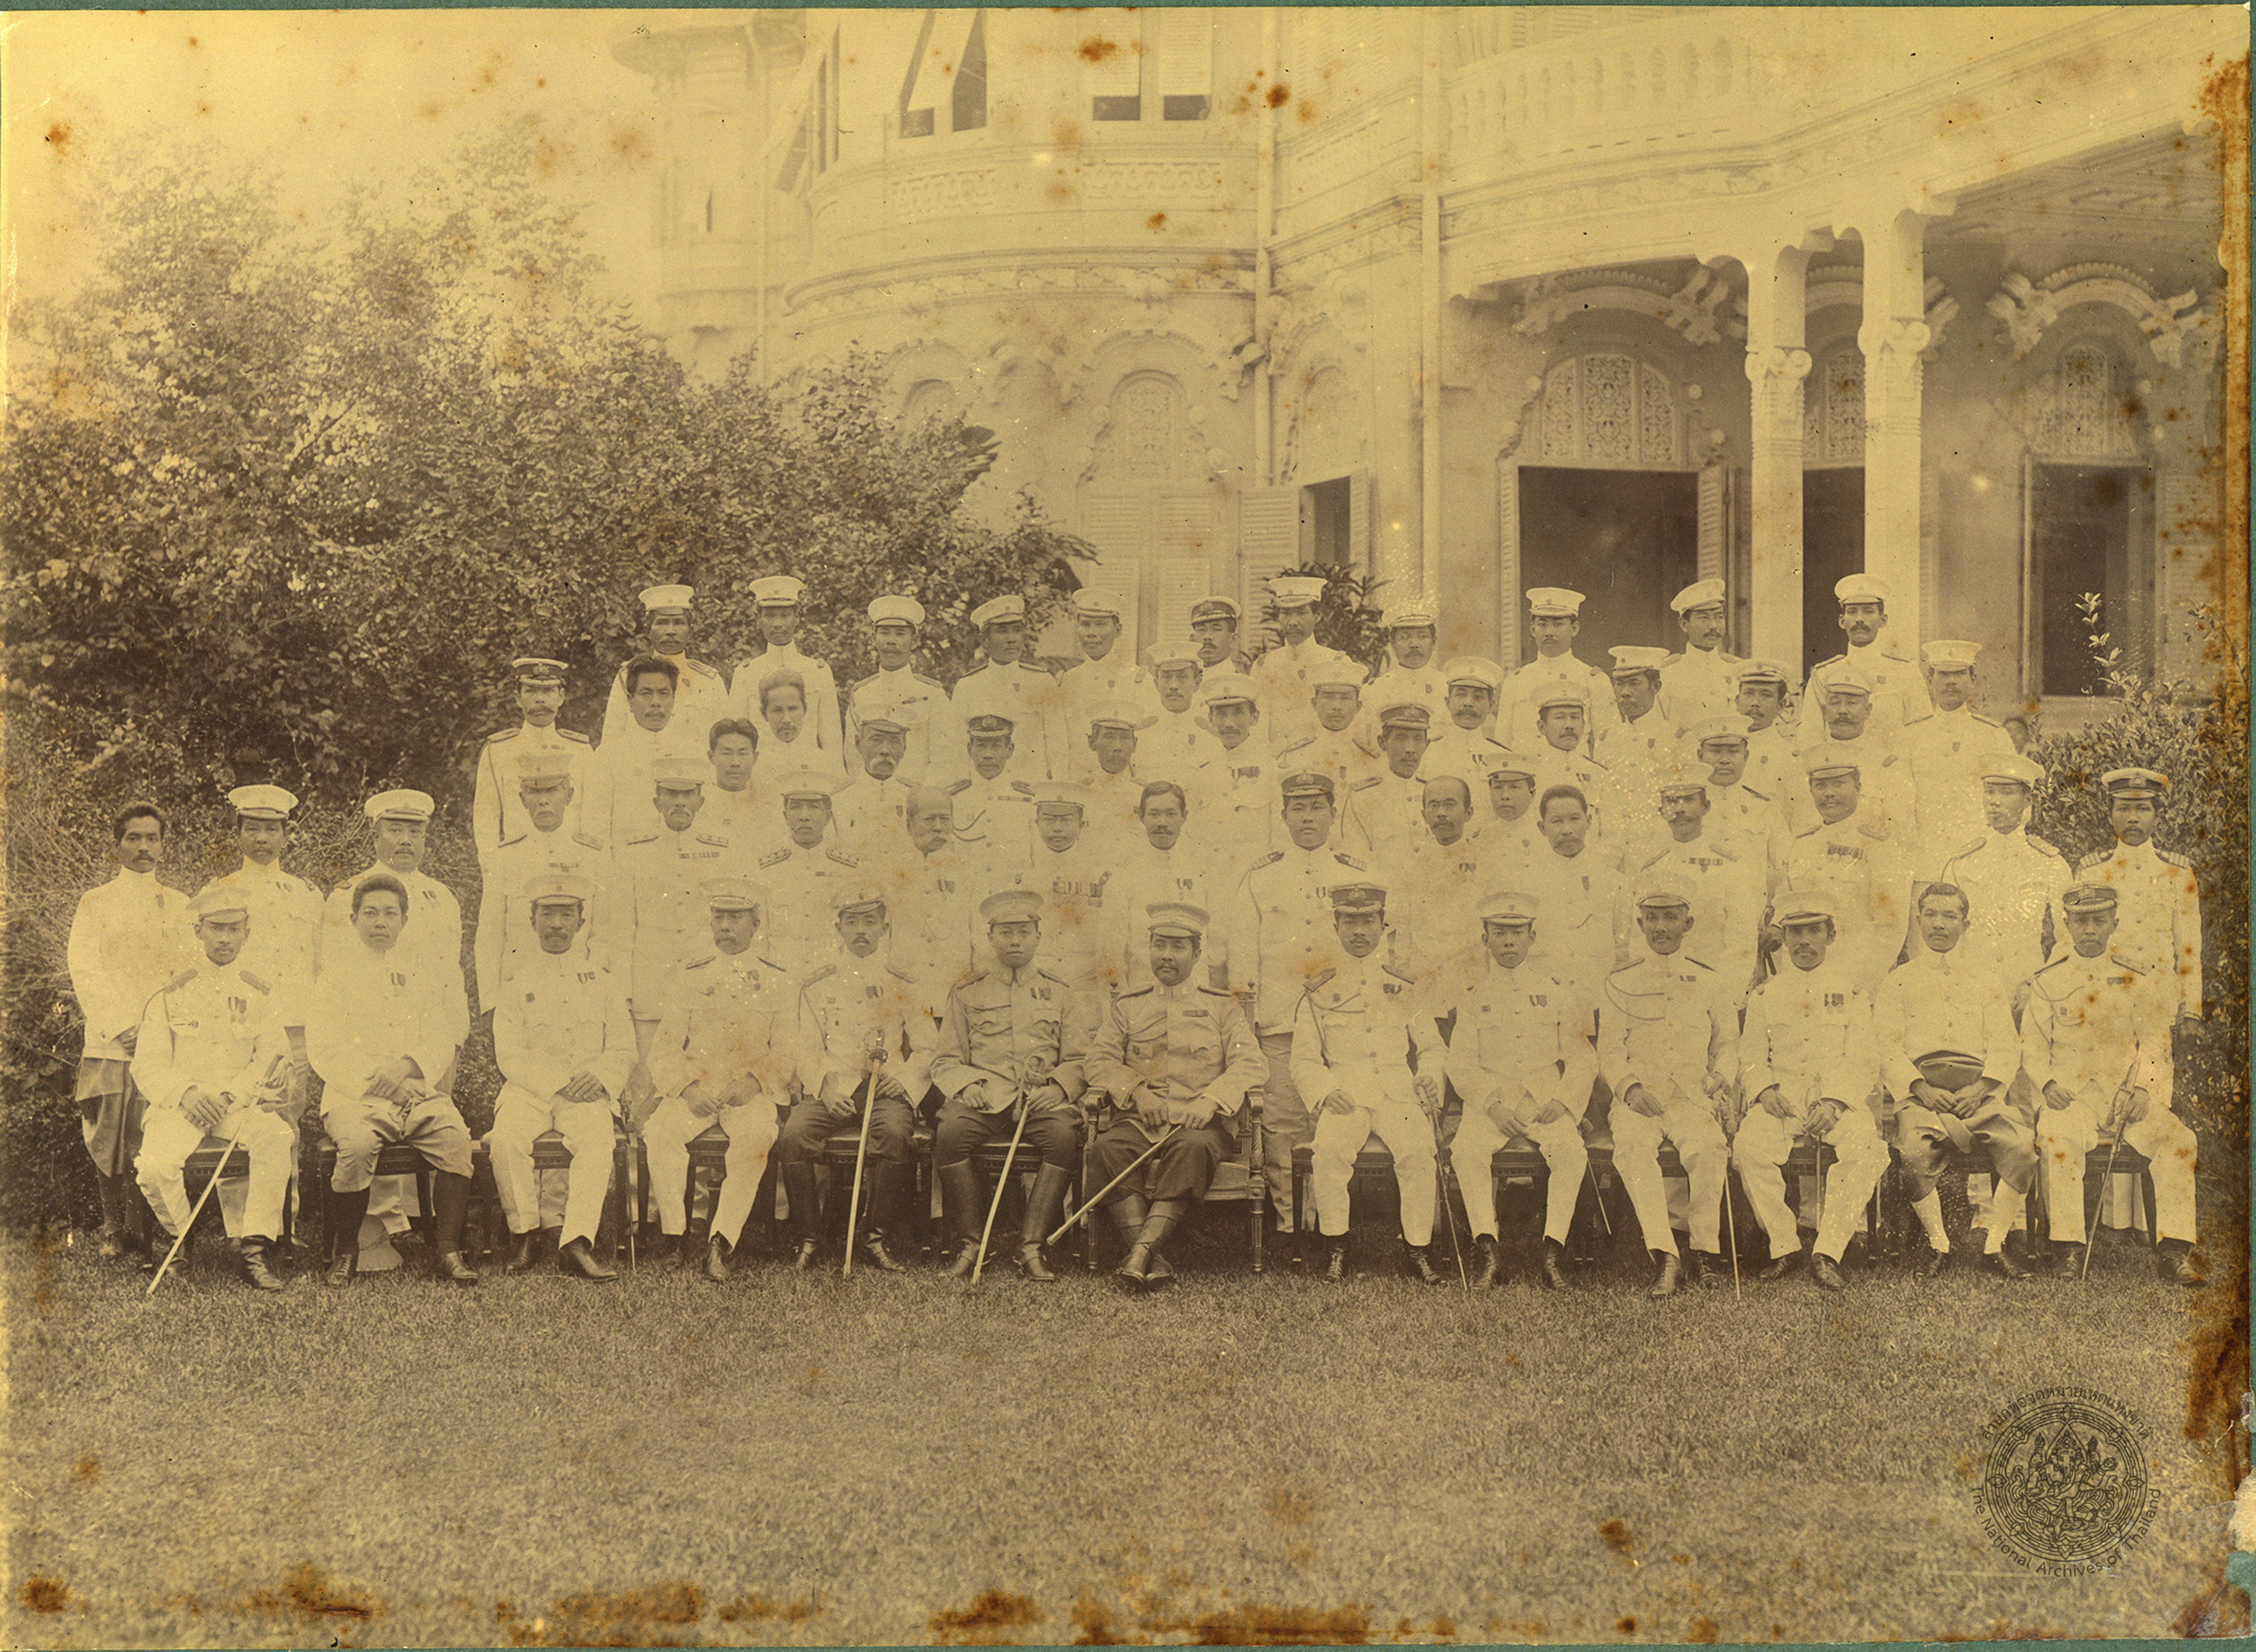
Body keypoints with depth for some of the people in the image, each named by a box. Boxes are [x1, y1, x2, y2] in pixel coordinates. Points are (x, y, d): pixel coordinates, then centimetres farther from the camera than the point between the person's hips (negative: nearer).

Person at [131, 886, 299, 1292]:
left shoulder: (260, 996, 12)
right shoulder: (172, 995, 9)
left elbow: (274, 1059, 3)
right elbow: (146, 1067, 4)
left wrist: (231, 1094, -15)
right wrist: (187, 1093, -17)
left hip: (242, 1105, 1)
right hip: (178, 1106, 0)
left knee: (278, 1138, -34)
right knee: (155, 1164, -32)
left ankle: (255, 1250, -28)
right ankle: (179, 1236, 0)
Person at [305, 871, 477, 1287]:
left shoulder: (421, 967, 18)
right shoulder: (337, 969, 10)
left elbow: (443, 1038, 10)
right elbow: (322, 1047, 0)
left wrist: (407, 1066, -11)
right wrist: (372, 1077, -14)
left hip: (420, 1090, 2)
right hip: (354, 1095, -2)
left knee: (455, 1138, -28)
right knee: (357, 1143, -34)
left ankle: (449, 1250, -20)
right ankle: (345, 1251, -15)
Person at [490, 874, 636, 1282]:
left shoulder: (602, 976, 15)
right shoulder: (516, 976, 11)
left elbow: (623, 1049, 12)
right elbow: (509, 1055, 2)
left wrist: (598, 1076, -10)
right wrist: (557, 1082, -12)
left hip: (588, 1094, 0)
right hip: (528, 1089, 0)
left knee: (596, 1138, -32)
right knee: (507, 1137, -30)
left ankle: (576, 1245, -36)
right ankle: (526, 1233, -13)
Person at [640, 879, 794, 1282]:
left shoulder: (779, 978, 12)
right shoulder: (690, 976, 16)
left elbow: (786, 1051, 6)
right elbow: (664, 1048, 10)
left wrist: (754, 1082, -13)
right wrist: (689, 1085, -10)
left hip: (753, 1092, -2)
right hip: (694, 1090, 2)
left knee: (755, 1136, -35)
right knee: (660, 1131, -29)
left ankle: (720, 1245, -35)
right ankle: (673, 1234, -19)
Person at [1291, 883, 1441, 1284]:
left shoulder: (1406, 987, 15)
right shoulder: (1318, 993, 11)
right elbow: (1304, 1062, 8)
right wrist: (1327, 1093, -11)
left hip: (1398, 1095, 1)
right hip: (1344, 1098, -1)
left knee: (1418, 1152, -29)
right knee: (1329, 1153, -31)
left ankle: (1419, 1250, -17)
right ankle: (1335, 1249, -15)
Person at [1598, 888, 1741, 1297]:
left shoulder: (1712, 984, 16)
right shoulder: (1621, 985, 13)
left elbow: (1727, 1046, 19)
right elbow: (1609, 1053, 10)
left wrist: (1720, 1080, -4)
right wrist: (1632, 1087, -10)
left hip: (1694, 1098, 0)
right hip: (1638, 1099, 0)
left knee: (1709, 1148, -34)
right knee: (1632, 1147, -34)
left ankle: (1705, 1251, -17)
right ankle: (1666, 1259, -37)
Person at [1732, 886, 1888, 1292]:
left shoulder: (1853, 991, 12)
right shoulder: (1764, 995, 17)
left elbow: (1861, 1061, 4)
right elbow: (1751, 1058, 14)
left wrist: (1834, 1102, -15)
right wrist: (1765, 1090, -10)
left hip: (1841, 1096, -1)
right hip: (1782, 1095, 1)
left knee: (1865, 1147, -33)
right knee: (1750, 1146, -30)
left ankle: (1828, 1252, -28)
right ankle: (1785, 1246, -16)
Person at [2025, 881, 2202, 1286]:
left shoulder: (2137, 981, 12)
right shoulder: (2047, 982, 10)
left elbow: (2154, 1042, 8)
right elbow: (2033, 1044, 10)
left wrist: (2142, 1089, -10)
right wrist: (2048, 1083, -10)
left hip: (2129, 1097, 2)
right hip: (2071, 1096, -2)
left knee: (2179, 1140, -26)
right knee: (2058, 1138, -35)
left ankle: (2173, 1252, -24)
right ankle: (2068, 1250, -30)